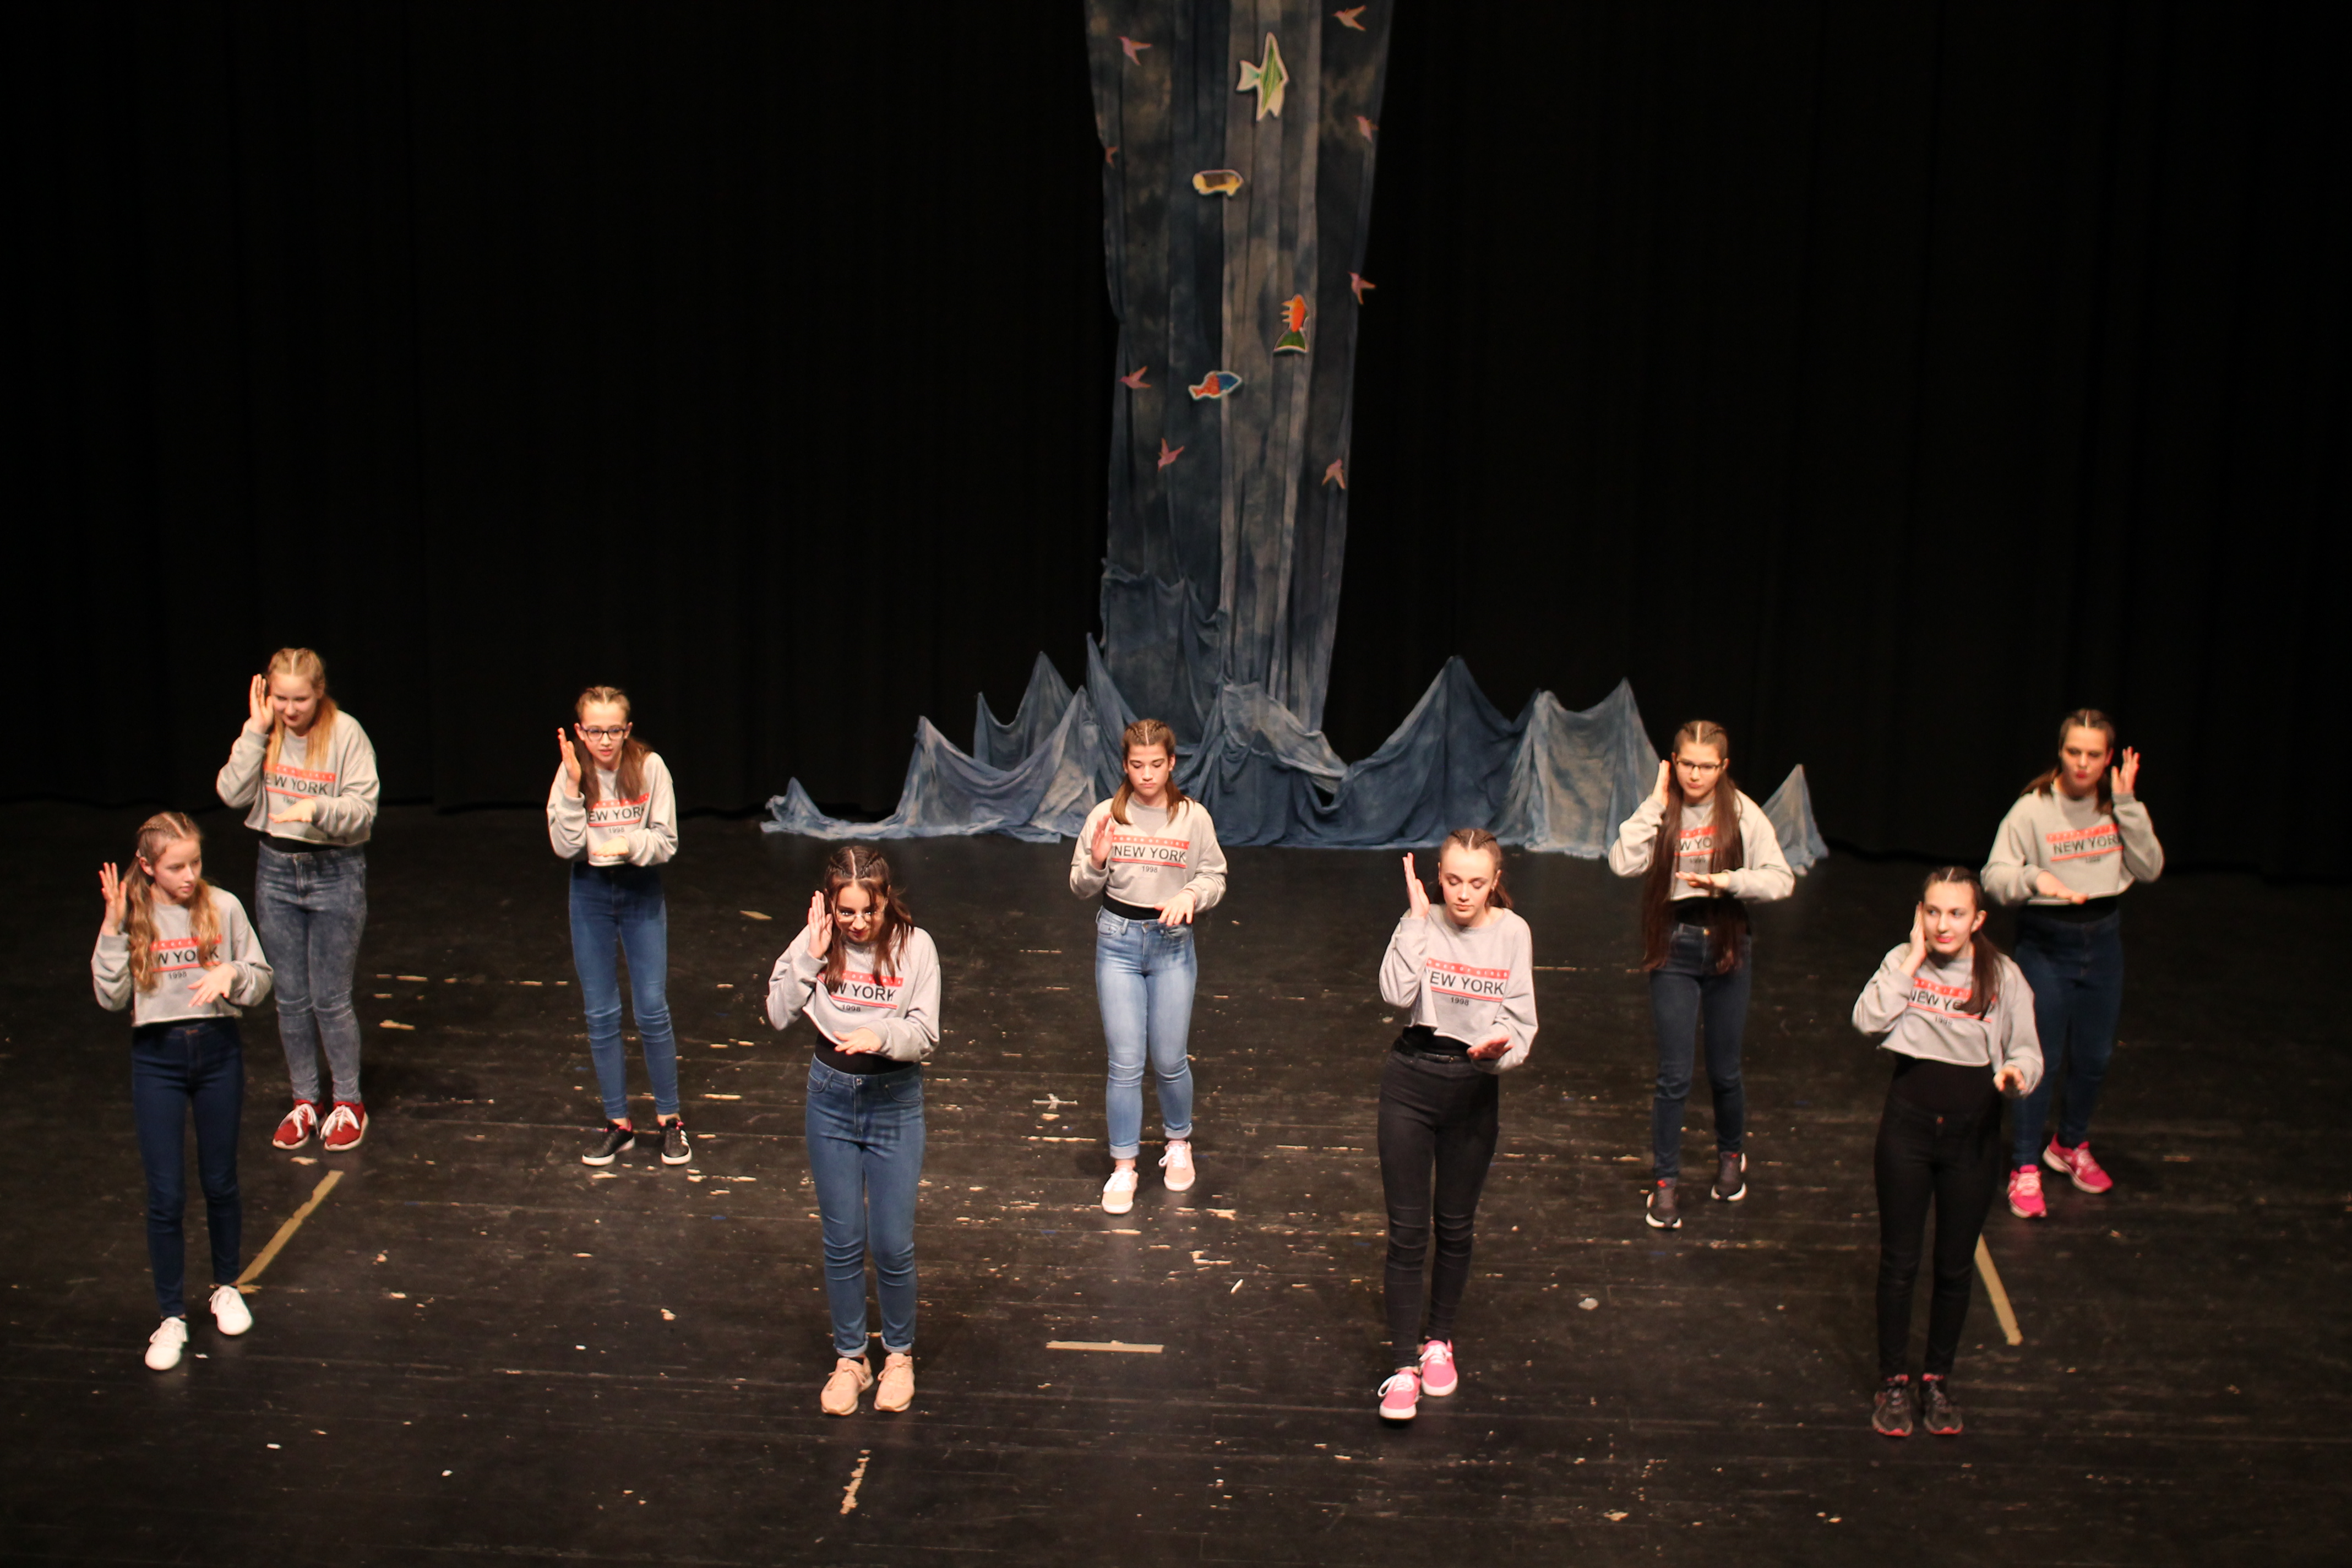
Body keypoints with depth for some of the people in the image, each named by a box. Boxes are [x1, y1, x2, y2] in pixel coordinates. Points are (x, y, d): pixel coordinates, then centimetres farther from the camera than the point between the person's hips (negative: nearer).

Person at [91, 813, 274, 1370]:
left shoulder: (224, 907, -4)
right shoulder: (132, 916, -4)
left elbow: (261, 981, 2)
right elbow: (112, 998, -9)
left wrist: (231, 973, -19)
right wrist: (113, 929, -17)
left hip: (218, 1051, 1)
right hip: (157, 1057, -1)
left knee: (221, 1183, 13)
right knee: (165, 1195, 1)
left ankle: (227, 1289, 35)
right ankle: (171, 1318, 13)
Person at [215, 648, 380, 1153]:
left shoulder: (346, 733, -13)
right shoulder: (264, 732, -2)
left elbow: (363, 811, -14)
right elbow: (232, 793, -11)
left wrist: (318, 809, -32)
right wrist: (257, 731, -16)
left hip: (335, 871, -4)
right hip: (276, 870, 4)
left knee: (331, 998, 2)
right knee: (290, 997, 11)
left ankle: (348, 1103, 19)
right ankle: (304, 1101, 25)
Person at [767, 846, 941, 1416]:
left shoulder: (914, 946, -11)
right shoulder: (817, 942, -7)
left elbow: (925, 1035, -12)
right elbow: (779, 1014, -12)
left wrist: (881, 1037, -31)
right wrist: (810, 957, -21)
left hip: (896, 1102, -2)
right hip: (831, 1098, 2)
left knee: (893, 1244, 1)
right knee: (842, 1242, 10)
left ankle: (899, 1354, 24)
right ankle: (849, 1358, 26)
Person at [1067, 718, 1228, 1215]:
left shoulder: (1194, 818, -4)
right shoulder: (1106, 816, -4)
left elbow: (1215, 879, 0)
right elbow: (1081, 887, 2)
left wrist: (1191, 895, -21)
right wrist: (1097, 862, -19)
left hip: (1173, 944, 0)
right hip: (1118, 942, 0)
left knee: (1170, 1061, 8)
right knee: (1125, 1063, 1)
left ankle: (1178, 1144, 35)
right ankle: (1123, 1168, 13)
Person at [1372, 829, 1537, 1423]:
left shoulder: (1512, 933, -4)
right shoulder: (1424, 924, -5)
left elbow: (1521, 1018, -4)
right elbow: (1397, 992, -21)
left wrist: (1501, 1045, -25)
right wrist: (1417, 918, -19)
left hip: (1475, 1088, 1)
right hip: (1412, 1080, -1)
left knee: (1456, 1226, 14)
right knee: (1407, 1229, -2)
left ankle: (1438, 1341, 33)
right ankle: (1405, 1365, 3)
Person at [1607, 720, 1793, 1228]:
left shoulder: (1742, 813, -5)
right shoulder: (1662, 814, -4)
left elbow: (1781, 879, -9)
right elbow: (1623, 863, -19)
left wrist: (1726, 880, -23)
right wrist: (1656, 805, -17)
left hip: (1726, 947, 0)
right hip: (1674, 948, 0)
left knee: (1725, 1071, 14)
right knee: (1674, 1076, 1)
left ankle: (1731, 1155, 41)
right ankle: (1664, 1183, 14)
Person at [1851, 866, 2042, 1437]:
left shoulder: (2002, 975, -5)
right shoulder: (1903, 962, -4)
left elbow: (2028, 1052, 1)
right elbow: (1869, 1022, -19)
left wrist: (2016, 1073, -22)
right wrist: (1914, 958, -17)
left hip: (1973, 1132, 0)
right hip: (1908, 1126, 0)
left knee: (1956, 1266, 10)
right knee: (1899, 1261, 7)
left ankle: (1937, 1380, 27)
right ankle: (1893, 1383, 21)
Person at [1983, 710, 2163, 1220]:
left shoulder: (2117, 805, -4)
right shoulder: (2033, 809, -16)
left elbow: (2150, 869, -8)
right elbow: (1994, 875, -18)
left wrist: (2128, 806, -18)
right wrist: (2035, 877, -38)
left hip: (2104, 939, 4)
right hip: (2046, 943, -4)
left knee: (2095, 1056, 16)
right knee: (2040, 1058, 0)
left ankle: (2071, 1145, 39)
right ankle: (2024, 1168, 12)